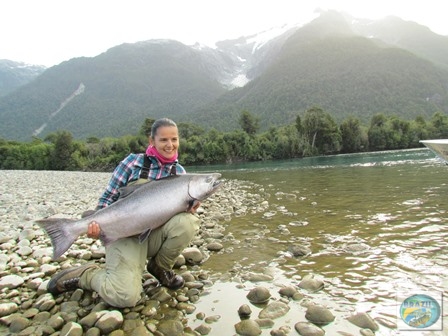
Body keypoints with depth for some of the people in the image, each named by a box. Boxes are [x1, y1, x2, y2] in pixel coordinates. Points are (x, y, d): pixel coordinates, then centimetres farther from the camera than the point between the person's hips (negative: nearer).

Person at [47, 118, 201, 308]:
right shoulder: (134, 162, -4)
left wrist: (190, 209, -15)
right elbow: (108, 198, 0)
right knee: (125, 297, -23)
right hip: (126, 234, -3)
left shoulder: (179, 172, 5)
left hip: (156, 235, 4)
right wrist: (98, 223, -18)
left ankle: (160, 267, 1)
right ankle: (83, 275, 9)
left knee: (188, 221, -27)